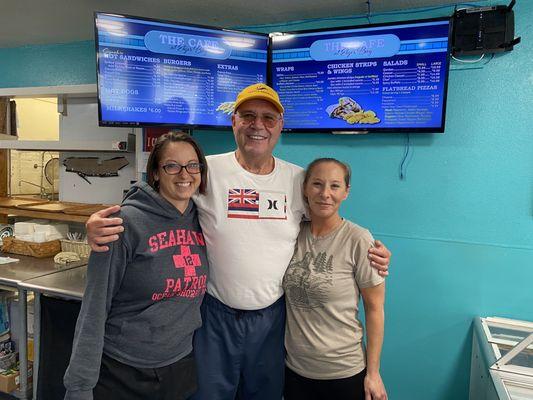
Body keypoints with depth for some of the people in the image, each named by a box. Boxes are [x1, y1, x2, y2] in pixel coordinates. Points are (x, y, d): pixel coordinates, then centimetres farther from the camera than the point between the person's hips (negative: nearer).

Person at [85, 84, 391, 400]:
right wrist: (103, 224, -26)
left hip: (273, 315, 3)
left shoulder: (299, 179, -2)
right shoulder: (208, 170, -12)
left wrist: (370, 252, -5)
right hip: (215, 314, -2)